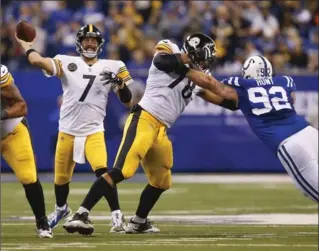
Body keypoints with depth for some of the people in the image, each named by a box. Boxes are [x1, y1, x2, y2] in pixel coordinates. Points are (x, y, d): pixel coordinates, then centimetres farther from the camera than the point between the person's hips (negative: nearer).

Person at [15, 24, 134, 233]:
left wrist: (119, 83, -18)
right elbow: (37, 60, -14)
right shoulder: (67, 63, -1)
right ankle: (61, 209, 44)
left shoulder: (111, 68, 1)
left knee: (102, 172, -24)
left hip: (94, 131, -1)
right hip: (67, 131, 1)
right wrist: (23, 41, -1)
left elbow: (127, 101, 0)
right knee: (61, 177, 15)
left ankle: (117, 215, -21)